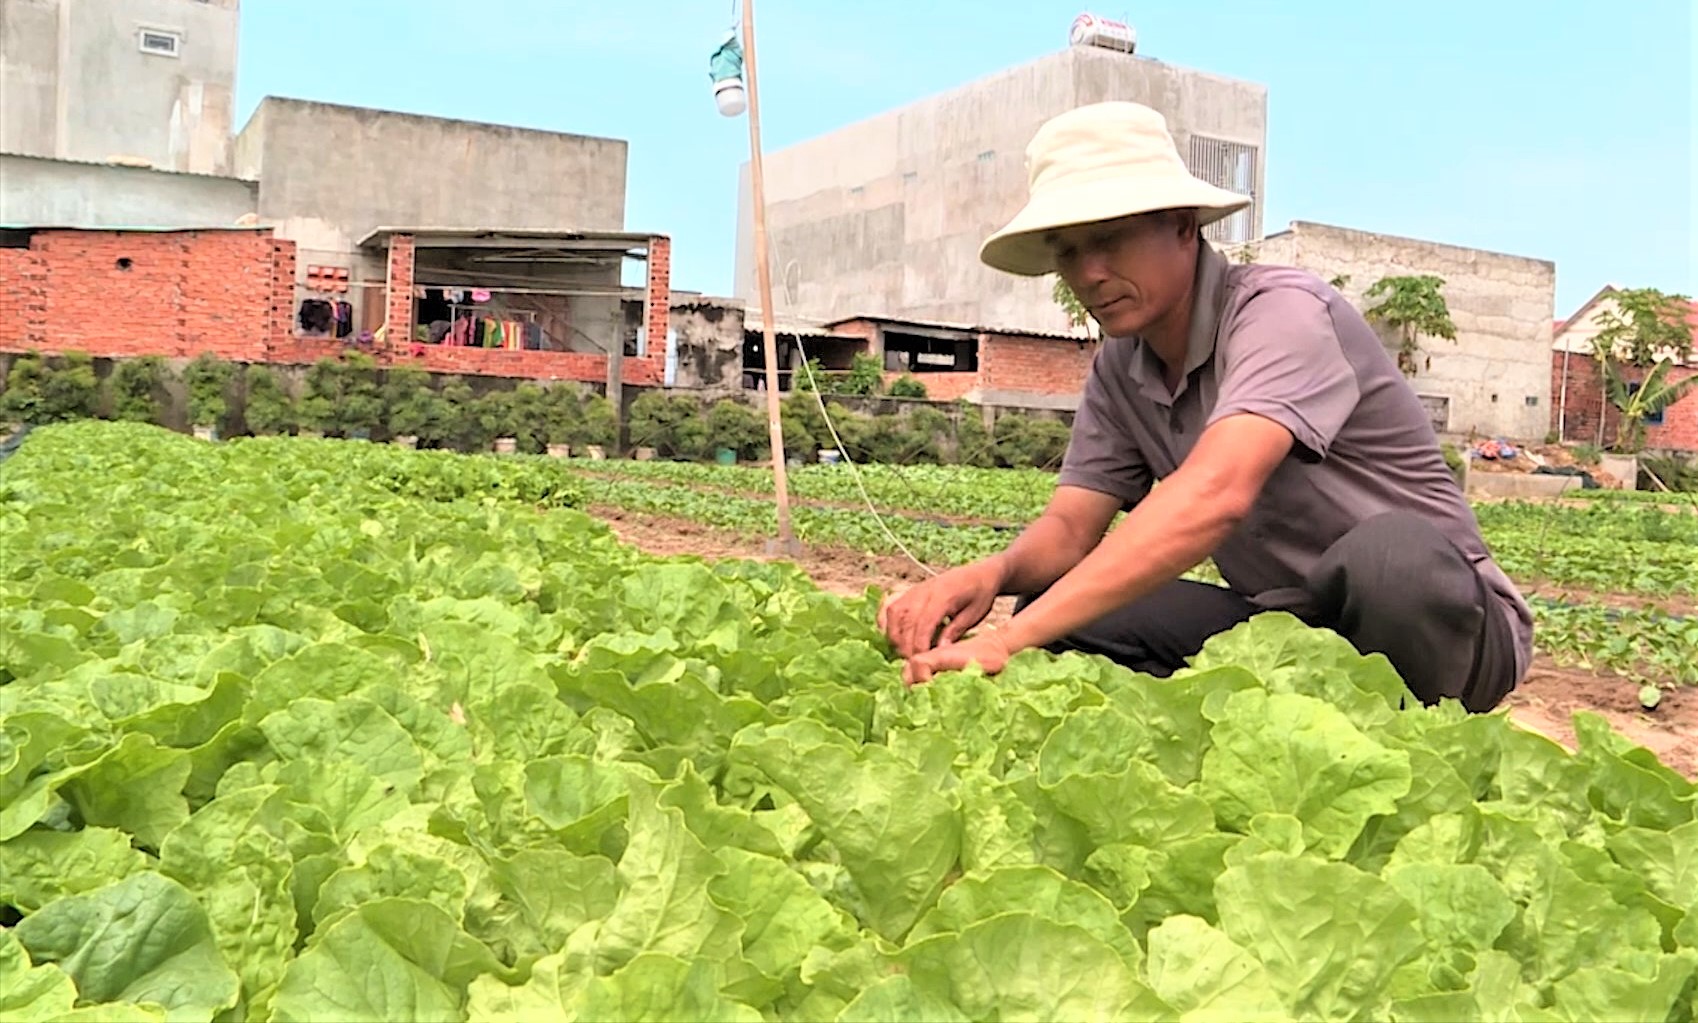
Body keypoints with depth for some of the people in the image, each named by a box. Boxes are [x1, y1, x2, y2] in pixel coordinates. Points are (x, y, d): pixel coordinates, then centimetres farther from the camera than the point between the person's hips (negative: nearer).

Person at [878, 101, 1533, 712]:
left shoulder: (1282, 312, -21)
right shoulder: (1119, 370, 3)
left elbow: (1214, 495, -38)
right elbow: (1069, 528, -1)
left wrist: (1007, 643, -44)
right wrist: (994, 572, -27)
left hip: (1437, 615, -5)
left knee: (1386, 555, -39)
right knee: (1056, 616, -13)